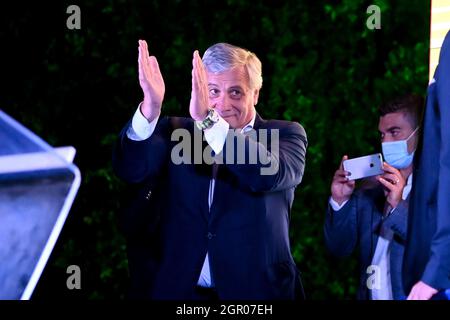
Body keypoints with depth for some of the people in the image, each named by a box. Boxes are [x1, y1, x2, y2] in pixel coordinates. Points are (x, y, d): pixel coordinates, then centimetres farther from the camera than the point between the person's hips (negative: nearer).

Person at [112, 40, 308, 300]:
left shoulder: (286, 135, 0)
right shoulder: (176, 132, 6)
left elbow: (270, 174, -22)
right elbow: (130, 169, -11)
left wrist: (209, 120, -33)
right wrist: (150, 109, -28)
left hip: (256, 292, -2)